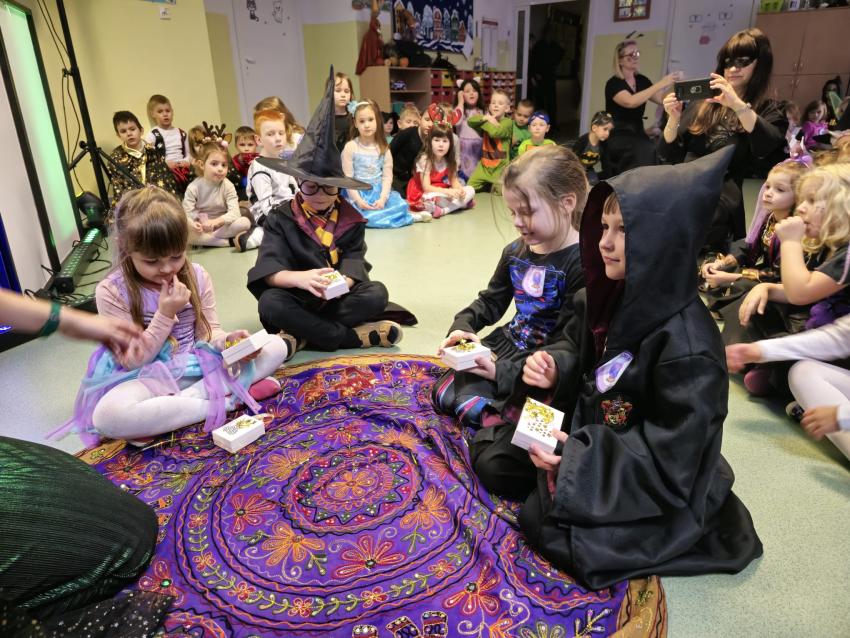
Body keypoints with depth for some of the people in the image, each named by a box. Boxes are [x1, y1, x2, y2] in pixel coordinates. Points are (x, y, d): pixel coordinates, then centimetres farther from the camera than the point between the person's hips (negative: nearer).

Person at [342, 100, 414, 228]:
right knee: (363, 214, -33)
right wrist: (358, 200, -19)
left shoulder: (383, 148, 5)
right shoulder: (350, 147, -3)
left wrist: (382, 198, -17)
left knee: (401, 205, -23)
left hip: (379, 192, 3)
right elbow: (348, 177, -7)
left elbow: (387, 176, 0)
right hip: (358, 193, -3)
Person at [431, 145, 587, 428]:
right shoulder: (516, 252, 5)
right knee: (443, 393, 1)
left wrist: (504, 372, -23)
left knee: (472, 406, -22)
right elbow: (491, 301, 18)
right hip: (506, 342, 8)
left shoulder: (583, 263, -21)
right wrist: (462, 326, -4)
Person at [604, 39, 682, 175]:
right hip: (617, 135, -6)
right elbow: (631, 102, -27)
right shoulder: (613, 83, -9)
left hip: (638, 132, 6)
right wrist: (660, 84, -27)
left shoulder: (642, 80, 12)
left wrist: (675, 85, -10)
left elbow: (662, 99, 7)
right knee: (648, 152, -31)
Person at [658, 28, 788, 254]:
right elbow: (668, 156, 13)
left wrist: (738, 105, -19)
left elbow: (770, 147, -11)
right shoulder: (703, 102, 19)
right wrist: (674, 119, -4)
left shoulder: (768, 109, 13)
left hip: (722, 195, -3)